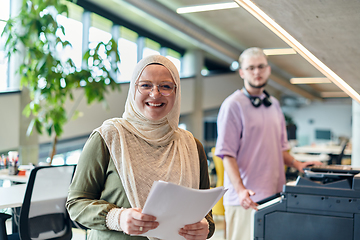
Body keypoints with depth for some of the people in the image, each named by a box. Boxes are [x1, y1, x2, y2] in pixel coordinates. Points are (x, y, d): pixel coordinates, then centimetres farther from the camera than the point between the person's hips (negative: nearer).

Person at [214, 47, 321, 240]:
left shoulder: (274, 104, 15)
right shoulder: (233, 105, -7)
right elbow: (227, 154, -13)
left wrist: (296, 164, 7)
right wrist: (240, 189, -24)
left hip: (274, 195, 6)